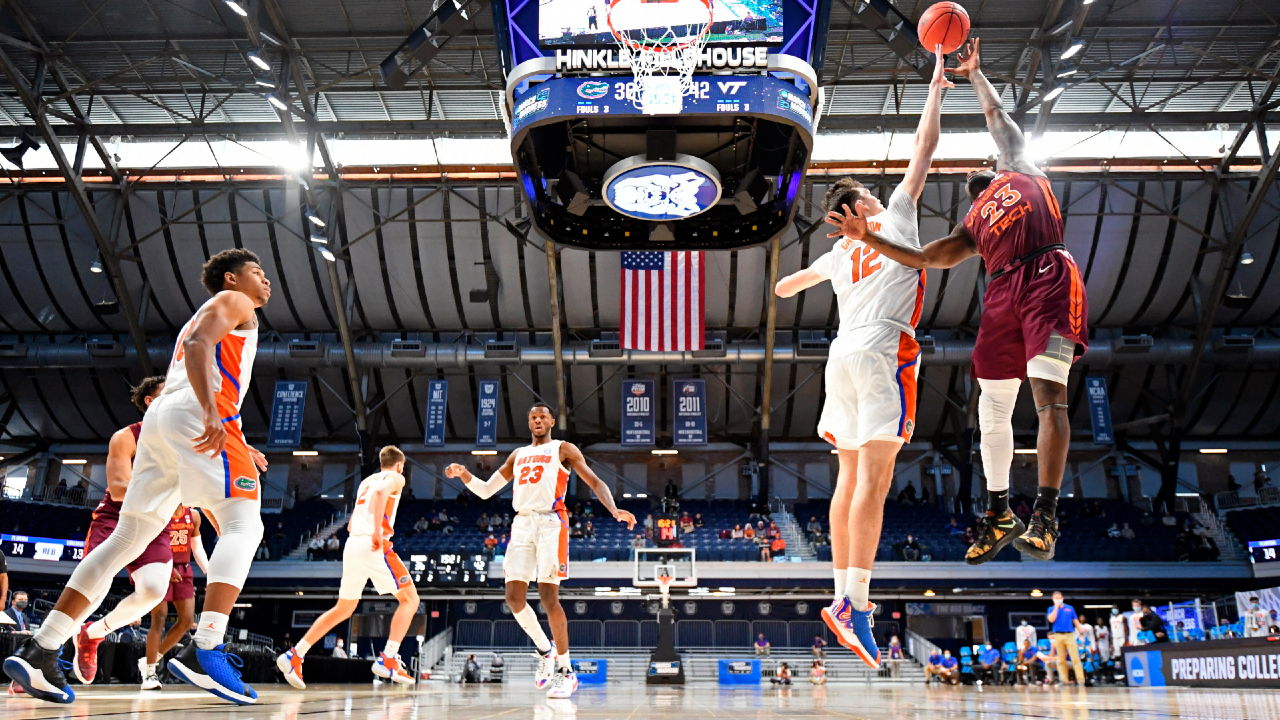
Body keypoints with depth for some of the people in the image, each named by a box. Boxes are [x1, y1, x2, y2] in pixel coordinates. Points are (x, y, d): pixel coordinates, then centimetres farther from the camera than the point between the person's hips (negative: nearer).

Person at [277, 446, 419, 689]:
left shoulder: (366, 481, 28)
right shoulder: (396, 478, 6)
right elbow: (381, 492, -19)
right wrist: (378, 531, -28)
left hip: (352, 543, 7)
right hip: (375, 545, -7)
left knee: (344, 608, 18)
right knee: (410, 598, 0)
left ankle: (294, 655, 12)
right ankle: (388, 660, -13)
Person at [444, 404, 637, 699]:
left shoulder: (563, 449, 9)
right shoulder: (518, 455, 24)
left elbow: (595, 482, 0)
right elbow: (486, 490, 24)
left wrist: (614, 510, -19)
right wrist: (464, 474, 5)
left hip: (551, 523, -5)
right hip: (522, 524, 5)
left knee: (548, 596, -12)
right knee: (514, 597, -5)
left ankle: (566, 671, -2)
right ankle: (545, 651, 16)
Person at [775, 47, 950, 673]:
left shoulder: (840, 254, 22)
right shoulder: (894, 221, 9)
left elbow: (788, 284, 41)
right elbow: (924, 148, 11)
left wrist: (786, 285, 64)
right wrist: (936, 88, 23)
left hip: (843, 352, 7)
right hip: (883, 348, -7)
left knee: (850, 478, 7)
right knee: (873, 480, -15)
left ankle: (842, 595, 7)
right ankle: (854, 602, -22)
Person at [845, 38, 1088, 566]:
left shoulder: (1020, 170, 25)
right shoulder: (971, 228, 29)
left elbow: (996, 115, 31)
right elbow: (923, 257, 17)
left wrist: (974, 73, 42)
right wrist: (868, 237, 14)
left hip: (1048, 276, -5)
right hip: (1003, 292, 5)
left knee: (1048, 393, -16)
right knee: (992, 405, 3)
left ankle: (1045, 516, -21)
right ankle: (999, 513, 15)